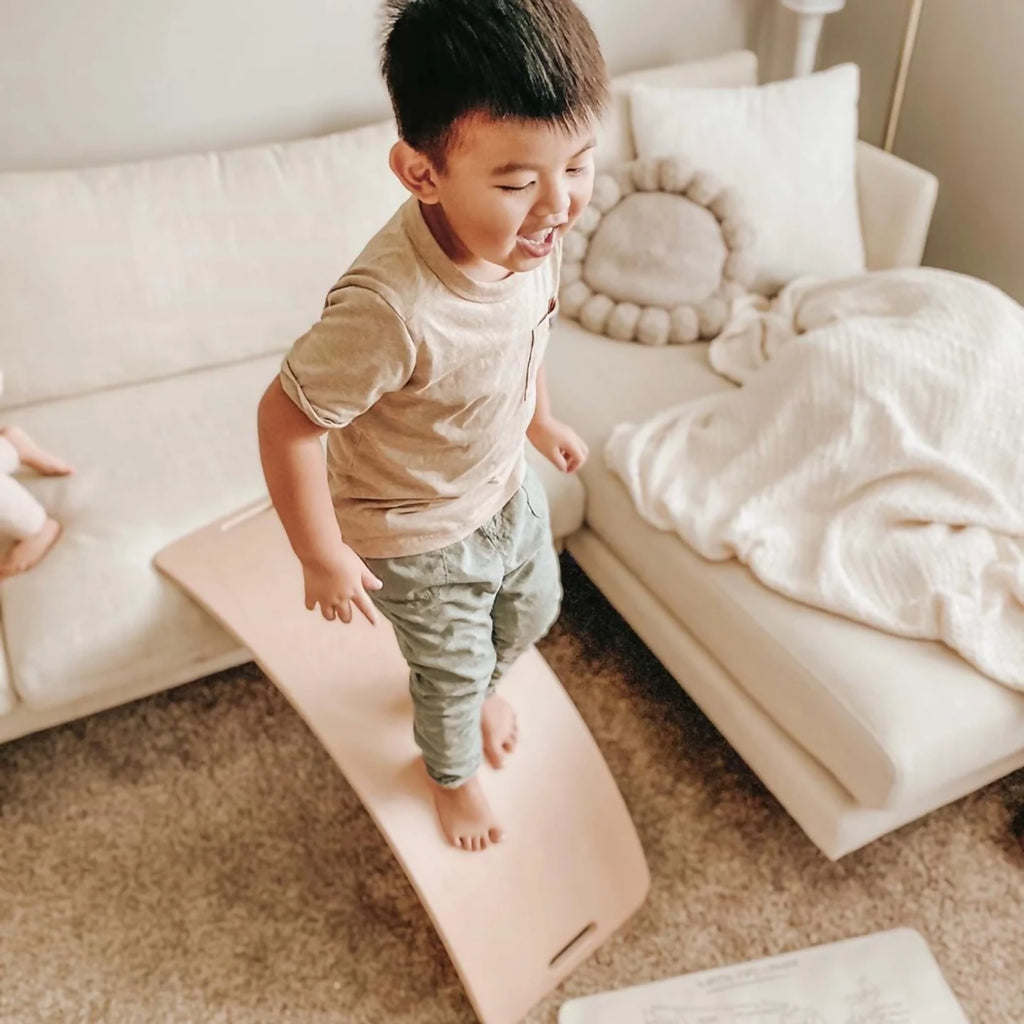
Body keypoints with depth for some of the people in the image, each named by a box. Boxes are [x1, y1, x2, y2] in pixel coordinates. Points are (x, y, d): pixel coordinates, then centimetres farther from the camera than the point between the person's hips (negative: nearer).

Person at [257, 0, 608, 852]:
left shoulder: (531, 230, -20)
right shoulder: (392, 307, -43)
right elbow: (287, 420, -31)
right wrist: (324, 558, -19)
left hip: (507, 486, 7)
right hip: (419, 536, -6)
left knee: (534, 607, 30)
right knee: (452, 670, 18)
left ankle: (481, 684, 66)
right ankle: (453, 776, 54)